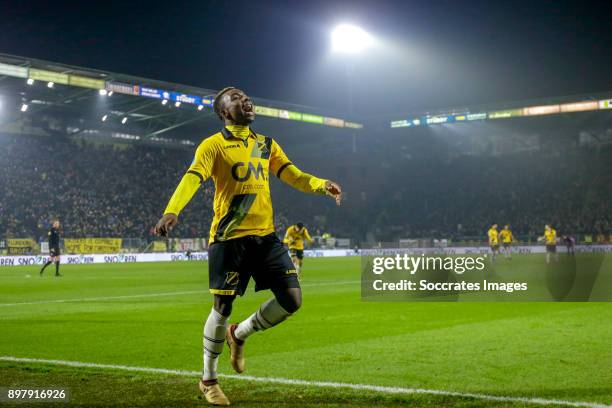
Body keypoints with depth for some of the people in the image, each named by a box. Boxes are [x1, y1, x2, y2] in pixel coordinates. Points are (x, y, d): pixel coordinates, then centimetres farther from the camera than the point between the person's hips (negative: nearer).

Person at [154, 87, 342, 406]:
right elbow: (191, 179, -16)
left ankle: (239, 334, 24)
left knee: (292, 299, -3)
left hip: (265, 235, 5)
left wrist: (322, 185, -11)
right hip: (229, 238, -5)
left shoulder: (267, 145, 15)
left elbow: (294, 176, 9)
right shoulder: (214, 145, -3)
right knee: (223, 308, 0)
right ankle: (208, 380, 21)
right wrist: (171, 211, -33)